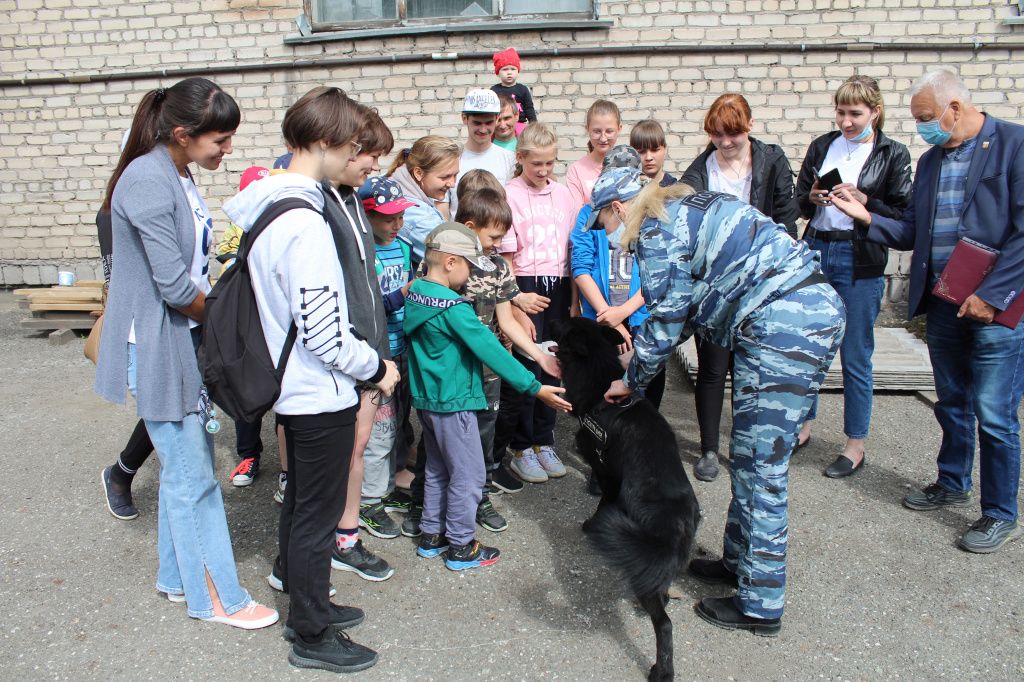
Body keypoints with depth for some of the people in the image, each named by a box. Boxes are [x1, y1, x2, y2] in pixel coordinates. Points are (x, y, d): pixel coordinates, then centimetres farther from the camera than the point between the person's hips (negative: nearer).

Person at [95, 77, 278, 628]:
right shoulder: (147, 181, -20)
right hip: (157, 347, -9)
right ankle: (214, 596, 16)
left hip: (187, 339, 9)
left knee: (186, 464, 17)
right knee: (192, 473, 1)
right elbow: (174, 285, -22)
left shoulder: (177, 178, 10)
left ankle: (178, 576, 33)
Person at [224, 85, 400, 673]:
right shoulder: (306, 225, -26)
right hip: (321, 394, -10)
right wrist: (377, 368, -10)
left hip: (294, 388, 10)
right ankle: (312, 636, 25)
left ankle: (306, 606, 41)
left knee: (300, 503, 22)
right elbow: (324, 332, -26)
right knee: (319, 516, 6)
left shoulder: (261, 201, 3)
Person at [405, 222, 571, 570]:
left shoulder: (416, 294, 1)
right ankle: (461, 547, 16)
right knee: (468, 476, 5)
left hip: (427, 398, 9)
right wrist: (535, 387, -19)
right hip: (453, 402, -9)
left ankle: (432, 535, 32)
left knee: (438, 469, 22)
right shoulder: (454, 309, -23)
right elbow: (490, 351, -23)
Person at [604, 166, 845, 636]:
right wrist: (639, 343, 30)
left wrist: (630, 381, 11)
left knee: (761, 469, -1)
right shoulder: (686, 209, 22)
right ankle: (739, 561, 33)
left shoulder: (656, 231, -6)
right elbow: (684, 306, 25)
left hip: (782, 325, -10)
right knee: (751, 458, 18)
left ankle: (760, 605, 12)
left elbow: (667, 321, -3)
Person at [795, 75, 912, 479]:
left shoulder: (893, 155, -1)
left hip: (860, 261, -4)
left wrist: (863, 200, -16)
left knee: (855, 357, 3)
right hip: (815, 252, 4)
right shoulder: (821, 147, 9)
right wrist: (812, 198, -9)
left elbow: (903, 216, -4)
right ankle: (802, 425, 29)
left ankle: (856, 445, 17)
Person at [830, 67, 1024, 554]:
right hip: (943, 305, 6)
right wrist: (868, 217, -3)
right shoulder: (930, 160, 11)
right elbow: (912, 233, 13)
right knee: (952, 405, 19)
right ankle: (953, 485, 37)